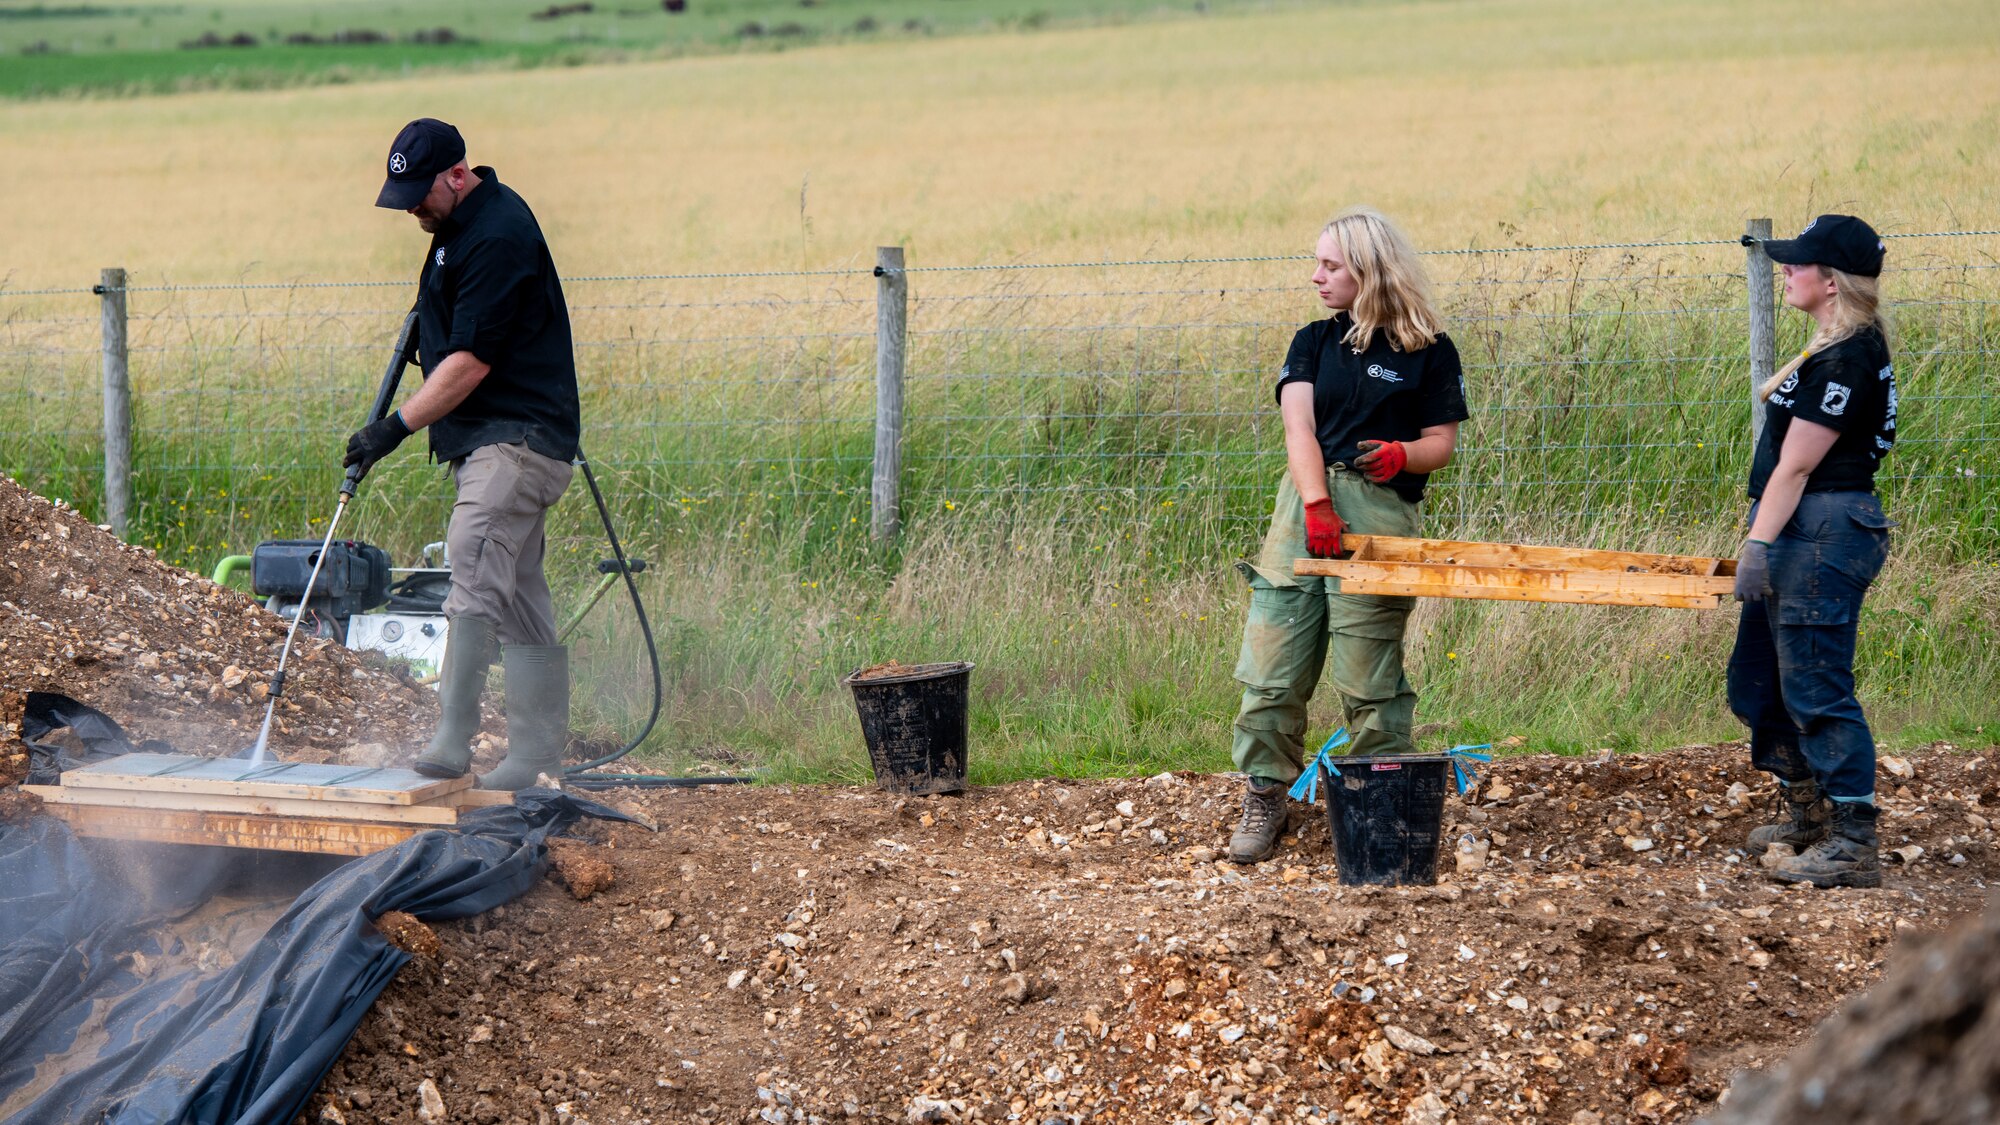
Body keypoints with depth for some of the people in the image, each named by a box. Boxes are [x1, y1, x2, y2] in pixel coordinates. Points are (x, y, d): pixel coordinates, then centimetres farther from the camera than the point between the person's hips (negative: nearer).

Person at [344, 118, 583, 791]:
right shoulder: (457, 225, 15)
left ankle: (452, 742, -28)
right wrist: (427, 324, 15)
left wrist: (397, 427, -17)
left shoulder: (499, 236, -17)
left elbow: (471, 362, -20)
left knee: (475, 576, -21)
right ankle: (536, 759, 11)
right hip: (491, 440, 11)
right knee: (519, 601, 9)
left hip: (516, 438, -11)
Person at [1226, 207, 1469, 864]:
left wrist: (1403, 455, -18)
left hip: (1379, 513, -4)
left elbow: (1441, 443, 6)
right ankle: (1266, 798, 10)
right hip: (1304, 506, 4)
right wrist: (1316, 504, -16)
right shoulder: (1314, 342, 15)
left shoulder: (1428, 352, 6)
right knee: (1272, 669, -1)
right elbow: (1298, 424, 1)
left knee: (1368, 680, -5)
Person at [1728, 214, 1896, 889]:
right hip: (1802, 532, 11)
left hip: (1824, 532, -11)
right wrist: (1763, 542, 21)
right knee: (1759, 680, 18)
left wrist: (1759, 544, -19)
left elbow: (1796, 465, -19)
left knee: (1816, 688, -9)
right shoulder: (1842, 348, 14)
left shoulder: (1846, 359, -18)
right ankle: (1807, 815, 30)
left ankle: (1853, 846, -7)